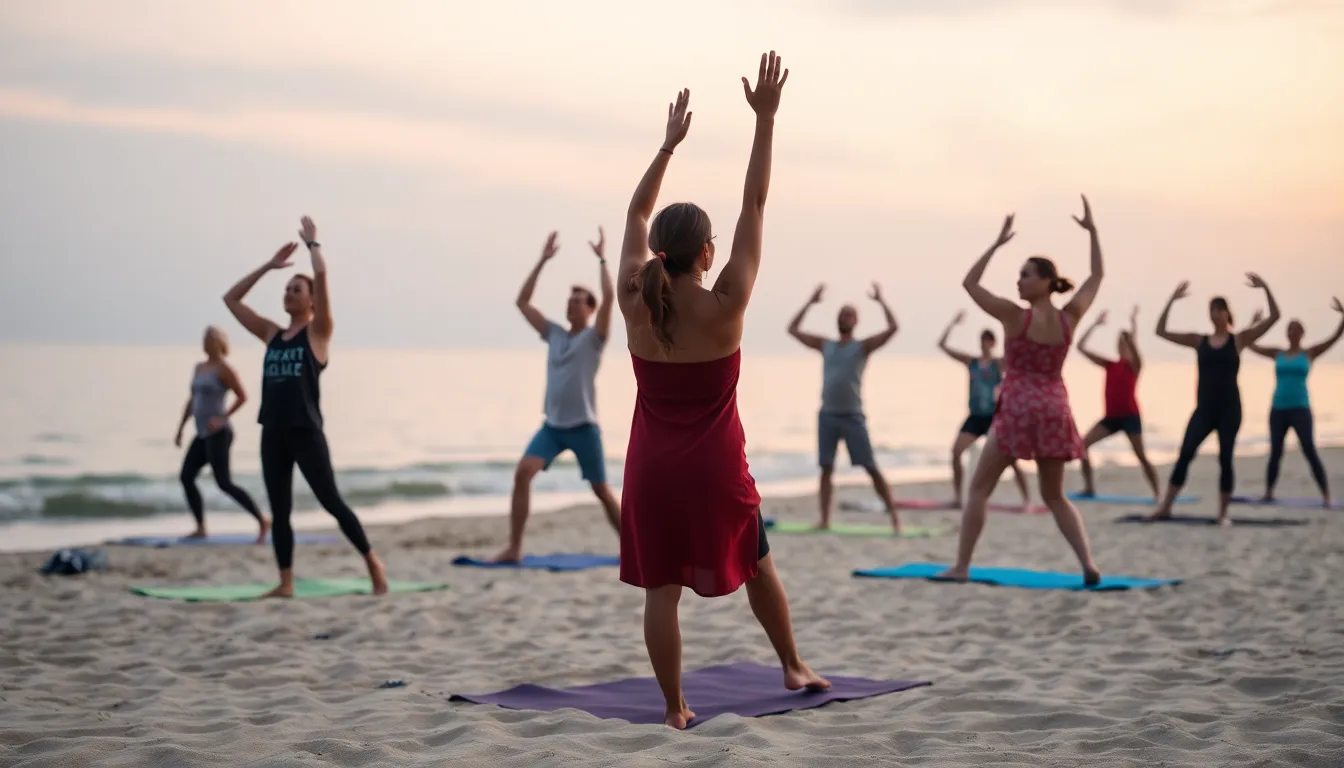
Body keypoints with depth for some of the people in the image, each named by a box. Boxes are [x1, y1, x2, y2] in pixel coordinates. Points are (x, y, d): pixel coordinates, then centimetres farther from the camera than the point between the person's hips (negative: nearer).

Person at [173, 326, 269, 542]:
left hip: (218, 434, -9)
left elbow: (242, 397, -13)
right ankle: (200, 529, 7)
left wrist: (222, 419, -20)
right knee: (186, 477, 2)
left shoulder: (224, 368, -9)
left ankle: (262, 521, -8)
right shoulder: (199, 368, 17)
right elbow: (192, 401, 23)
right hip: (203, 435, 9)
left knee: (224, 484, -13)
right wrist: (180, 428, 19)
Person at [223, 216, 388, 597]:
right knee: (279, 511, 5)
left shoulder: (317, 331, -1)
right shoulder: (272, 334, 15)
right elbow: (231, 299, 19)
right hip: (273, 433, 6)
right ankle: (285, 583, 10)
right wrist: (268, 265, 18)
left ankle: (373, 562, 10)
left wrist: (312, 240, 5)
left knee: (331, 502, -3)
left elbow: (321, 273, -11)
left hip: (306, 432, -6)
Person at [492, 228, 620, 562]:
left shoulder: (594, 337, -2)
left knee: (602, 491, 4)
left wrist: (602, 259, -12)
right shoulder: (554, 334, 11)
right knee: (522, 472, -17)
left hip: (583, 426, -4)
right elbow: (522, 302, 11)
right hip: (552, 425, 4)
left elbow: (609, 297, -18)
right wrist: (543, 261, 9)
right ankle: (514, 548, -15)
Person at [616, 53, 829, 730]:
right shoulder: (724, 306, -15)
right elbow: (755, 205, -11)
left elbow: (635, 214, 6)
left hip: (652, 468, 1)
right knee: (757, 567, 21)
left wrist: (669, 143, 12)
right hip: (715, 468, -1)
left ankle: (675, 710, 7)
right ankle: (794, 668, 36)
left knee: (660, 589, 4)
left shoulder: (634, 303, -8)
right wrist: (765, 120, -7)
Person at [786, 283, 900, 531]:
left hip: (852, 416, -4)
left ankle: (894, 516, 1)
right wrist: (811, 302, 15)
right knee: (826, 469, 3)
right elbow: (793, 329, 16)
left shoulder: (863, 346, 1)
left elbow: (893, 327, -11)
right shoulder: (825, 345, 13)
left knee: (872, 468, -4)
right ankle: (825, 520, 9)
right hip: (827, 415, 4)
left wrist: (880, 301, -5)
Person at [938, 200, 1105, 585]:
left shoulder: (1014, 316, -10)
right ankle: (1089, 564, -2)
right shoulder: (1069, 318, 1)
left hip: (1017, 410, -5)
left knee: (979, 488, 6)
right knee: (1055, 496, 15)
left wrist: (997, 243, -3)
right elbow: (1097, 276, 16)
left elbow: (969, 283, -2)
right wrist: (1092, 231, 18)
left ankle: (961, 566, 3)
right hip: (1055, 411, 5)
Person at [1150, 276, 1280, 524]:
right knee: (1185, 454, -5)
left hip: (1229, 408, -2)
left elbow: (1274, 317, -4)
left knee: (1225, 459, 0)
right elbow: (1161, 331, 6)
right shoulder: (1199, 341, 9)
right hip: (1204, 408, 2)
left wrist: (1265, 288, -12)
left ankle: (1223, 513, 9)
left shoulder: (1239, 340, 2)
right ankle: (1165, 507, 1)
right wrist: (1172, 300, 0)